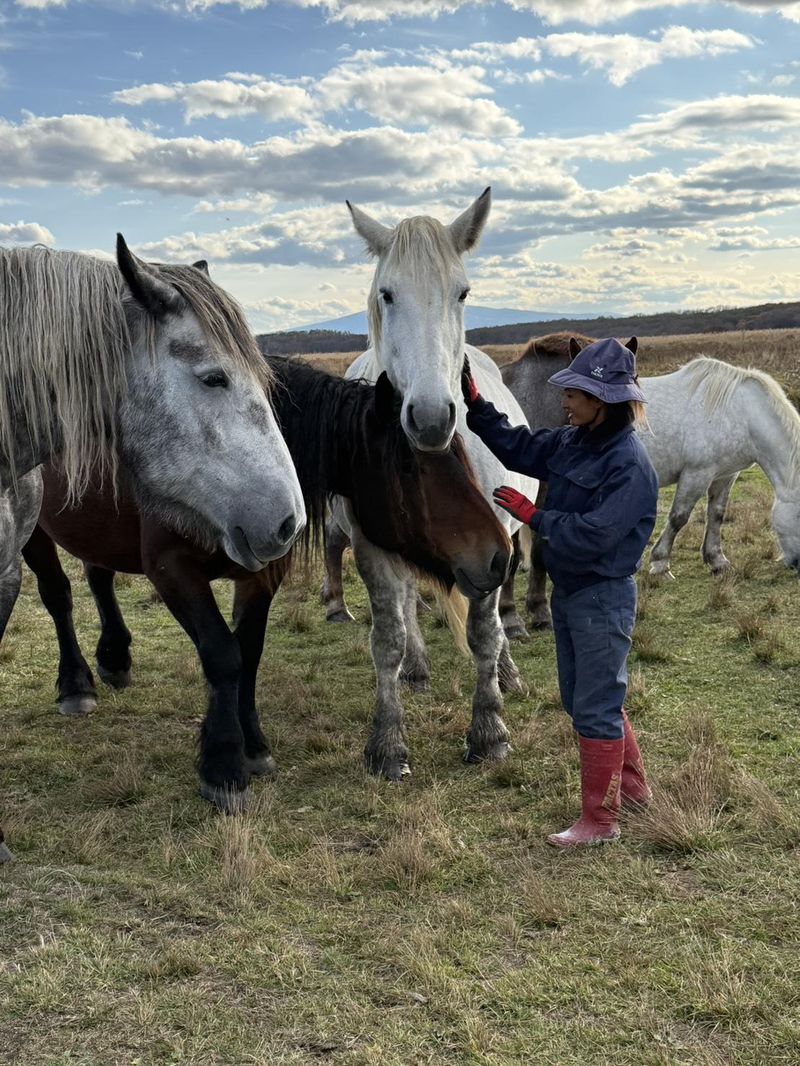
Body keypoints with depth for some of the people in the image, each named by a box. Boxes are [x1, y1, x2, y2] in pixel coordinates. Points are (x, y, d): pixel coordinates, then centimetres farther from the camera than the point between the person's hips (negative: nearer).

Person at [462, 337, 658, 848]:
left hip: (603, 599, -9)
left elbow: (592, 535, -27)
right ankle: (634, 789, 38)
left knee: (596, 710, 1)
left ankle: (601, 821, 16)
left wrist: (532, 515, -18)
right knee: (582, 700, 20)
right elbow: (516, 447, 12)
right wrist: (475, 403, 3)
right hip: (568, 591, 9)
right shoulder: (572, 442, 3)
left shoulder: (630, 464, -21)